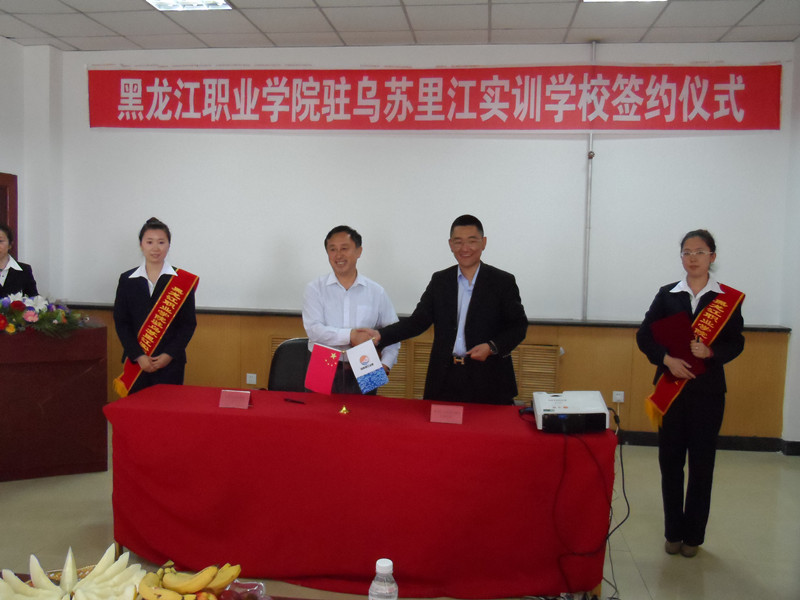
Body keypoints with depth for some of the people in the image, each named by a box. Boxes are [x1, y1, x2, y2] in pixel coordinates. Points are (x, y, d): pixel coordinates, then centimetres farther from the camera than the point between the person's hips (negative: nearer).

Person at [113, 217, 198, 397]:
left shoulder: (182, 280, 1)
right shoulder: (127, 280, 6)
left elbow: (189, 323, 0)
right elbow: (121, 323, 3)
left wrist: (170, 355, -10)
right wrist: (138, 356, -8)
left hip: (170, 362, -1)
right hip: (136, 362, 2)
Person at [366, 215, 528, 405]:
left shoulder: (503, 282, 2)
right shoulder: (440, 281, 10)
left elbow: (519, 325, 2)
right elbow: (418, 320, 7)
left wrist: (492, 347, -15)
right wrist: (381, 335, -7)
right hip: (445, 379, 2)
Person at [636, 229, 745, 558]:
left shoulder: (729, 298, -1)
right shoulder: (667, 295, 3)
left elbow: (736, 343, -2)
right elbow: (644, 336, 0)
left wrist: (710, 352, -21)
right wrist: (667, 359, -16)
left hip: (707, 390, -1)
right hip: (671, 388, 1)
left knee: (702, 463, 5)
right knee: (670, 461, 6)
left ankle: (693, 535, 20)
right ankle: (673, 532, 20)